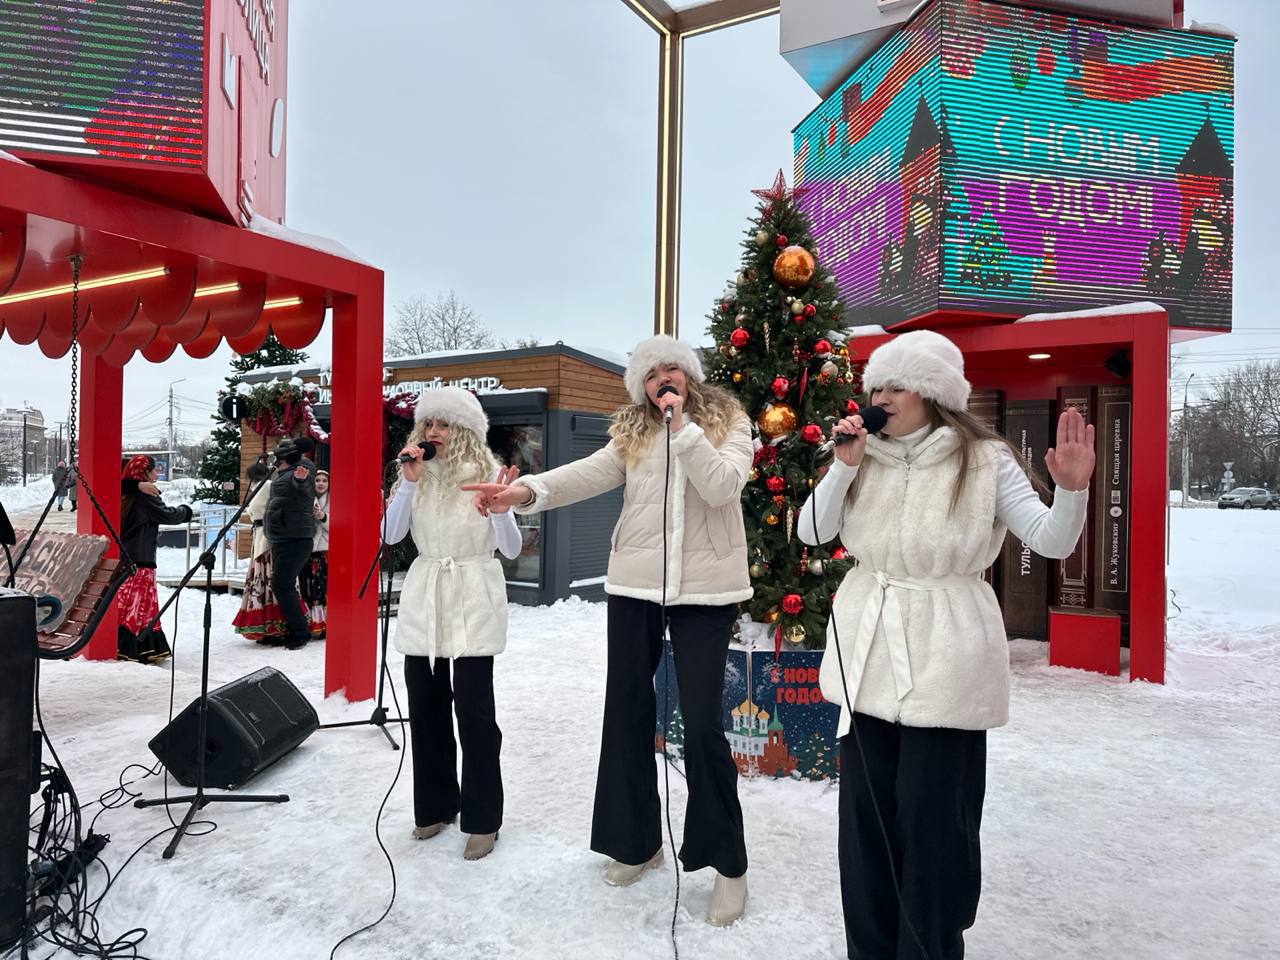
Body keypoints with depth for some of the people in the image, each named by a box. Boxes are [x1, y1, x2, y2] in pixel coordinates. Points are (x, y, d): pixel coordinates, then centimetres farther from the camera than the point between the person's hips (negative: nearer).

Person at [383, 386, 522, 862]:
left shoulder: (487, 473, -5)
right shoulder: (419, 473, 7)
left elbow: (511, 549, -9)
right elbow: (391, 535, -3)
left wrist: (500, 511, -29)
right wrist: (409, 483, -12)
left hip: (472, 599, -4)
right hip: (424, 597, 5)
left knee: (474, 710, -3)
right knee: (426, 707, 10)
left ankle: (482, 819, 11)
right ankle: (435, 805, 28)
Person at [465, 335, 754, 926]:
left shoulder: (729, 422, 2)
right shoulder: (633, 432, 8)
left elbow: (722, 486, -15)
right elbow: (590, 473, -9)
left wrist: (682, 424, -15)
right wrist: (529, 491, -26)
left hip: (705, 588, -3)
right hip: (635, 584, 4)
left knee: (703, 723, -5)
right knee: (628, 710, 9)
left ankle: (728, 864, 13)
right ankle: (635, 840, 29)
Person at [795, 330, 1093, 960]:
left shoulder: (986, 460, -5)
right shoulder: (868, 456, 6)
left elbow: (1052, 541, -8)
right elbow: (811, 532, 1)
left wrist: (1072, 490, -27)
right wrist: (844, 465, -10)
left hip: (945, 655, -4)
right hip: (867, 652, 5)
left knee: (933, 815, 3)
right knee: (865, 808, 13)